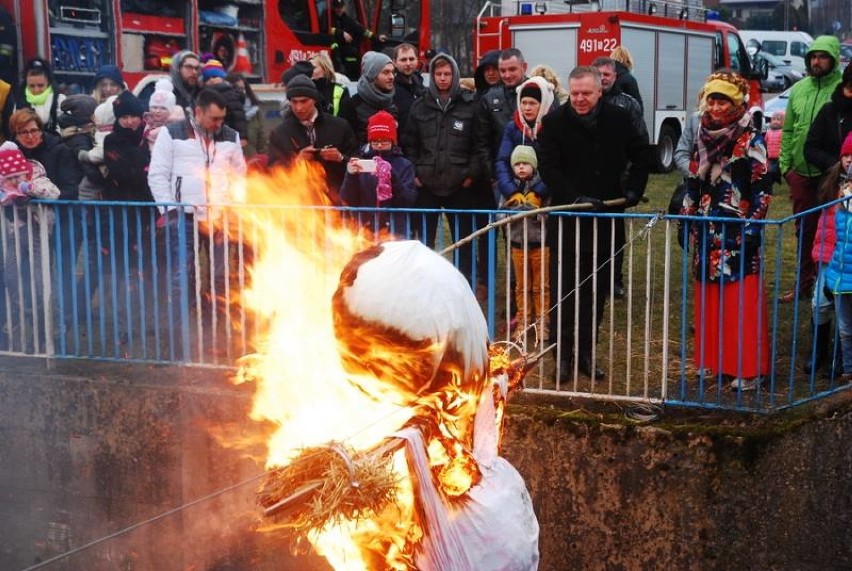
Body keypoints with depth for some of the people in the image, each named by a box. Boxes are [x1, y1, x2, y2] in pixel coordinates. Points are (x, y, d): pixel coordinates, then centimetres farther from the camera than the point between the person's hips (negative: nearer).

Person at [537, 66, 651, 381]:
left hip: (606, 218, 2)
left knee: (596, 290, 9)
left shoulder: (619, 119, 1)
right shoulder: (554, 122, -6)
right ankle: (564, 353, 8)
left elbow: (642, 154, 15)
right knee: (563, 289, 0)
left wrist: (633, 190, 3)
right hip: (566, 219, -2)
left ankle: (586, 352, 19)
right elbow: (548, 168, -10)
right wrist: (575, 198, -20)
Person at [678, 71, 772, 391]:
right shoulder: (703, 139, 11)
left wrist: (753, 229, -15)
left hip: (738, 235, -6)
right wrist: (687, 223, 14)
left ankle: (747, 368, 1)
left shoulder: (750, 142, -6)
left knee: (741, 302, -5)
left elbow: (762, 189, -10)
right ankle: (715, 361, 21)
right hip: (707, 233, 6)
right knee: (709, 301, 10)